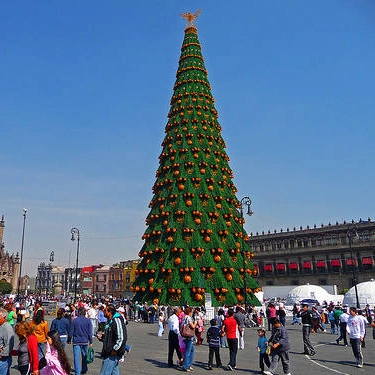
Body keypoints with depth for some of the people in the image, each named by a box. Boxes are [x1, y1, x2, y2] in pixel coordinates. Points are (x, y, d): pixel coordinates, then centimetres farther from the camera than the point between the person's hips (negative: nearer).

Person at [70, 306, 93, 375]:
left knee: (76, 357, 1)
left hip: (76, 341, -2)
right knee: (84, 356, 18)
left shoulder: (74, 320, -6)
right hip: (85, 341, 2)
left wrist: (70, 339, 14)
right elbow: (90, 332, -2)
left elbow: (71, 332, -1)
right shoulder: (88, 321, -4)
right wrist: (91, 342, 5)